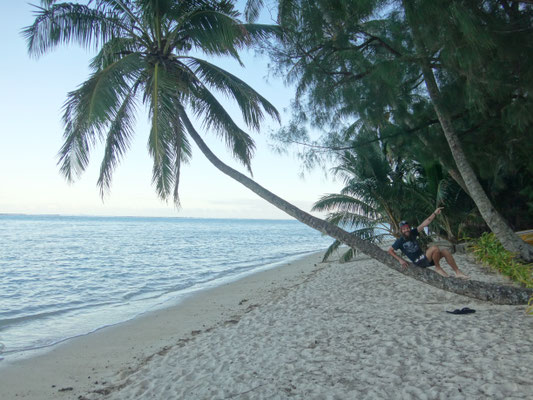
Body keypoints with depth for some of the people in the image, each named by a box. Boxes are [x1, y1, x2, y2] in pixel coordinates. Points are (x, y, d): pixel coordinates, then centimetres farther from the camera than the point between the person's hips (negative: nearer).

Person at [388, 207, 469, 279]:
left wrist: (435, 213, -6)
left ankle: (457, 272, -3)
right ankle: (438, 268, -10)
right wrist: (400, 260, -9)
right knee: (434, 248, -29)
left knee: (445, 251, -6)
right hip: (419, 262, -7)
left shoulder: (412, 233, 5)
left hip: (424, 258, 7)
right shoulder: (400, 241, -8)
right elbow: (390, 250, -1)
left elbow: (424, 224, 1)